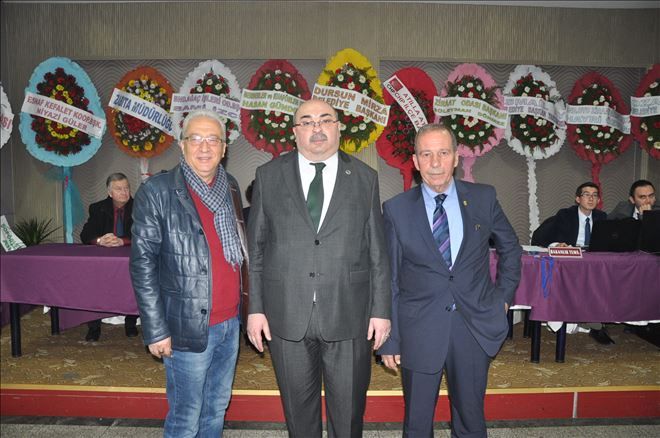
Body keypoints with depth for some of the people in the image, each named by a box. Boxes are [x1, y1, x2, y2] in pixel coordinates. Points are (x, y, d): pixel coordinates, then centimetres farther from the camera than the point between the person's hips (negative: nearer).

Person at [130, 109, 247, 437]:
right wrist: (156, 330, -12)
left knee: (217, 408, 20)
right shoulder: (157, 192, -10)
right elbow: (142, 265, -10)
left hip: (231, 322, 6)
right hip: (188, 327, -5)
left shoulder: (231, 188, 7)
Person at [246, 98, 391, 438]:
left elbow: (378, 250, 4)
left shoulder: (365, 178, 4)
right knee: (298, 410, 16)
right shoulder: (269, 176, 4)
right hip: (286, 316, 1)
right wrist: (255, 307, 1)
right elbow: (256, 247, 5)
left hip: (349, 317, 0)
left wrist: (381, 309, 1)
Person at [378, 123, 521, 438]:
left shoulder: (483, 198, 0)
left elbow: (510, 248, 16)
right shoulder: (396, 209, -5)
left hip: (475, 328, 2)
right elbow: (389, 279, -2)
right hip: (419, 332, -1)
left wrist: (504, 296, 10)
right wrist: (389, 340, -2)